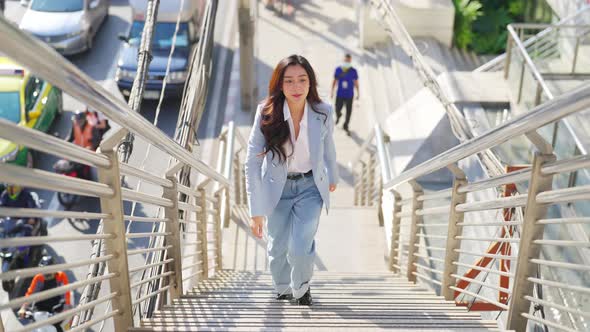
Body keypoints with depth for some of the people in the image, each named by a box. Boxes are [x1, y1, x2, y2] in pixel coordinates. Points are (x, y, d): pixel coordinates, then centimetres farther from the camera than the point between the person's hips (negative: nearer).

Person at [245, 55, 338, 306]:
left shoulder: (323, 113, -16)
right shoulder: (266, 113, -21)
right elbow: (252, 162, -18)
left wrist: (333, 177, 22)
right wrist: (256, 210, -19)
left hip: (310, 186, 0)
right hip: (278, 188, 0)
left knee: (300, 249, -12)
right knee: (278, 249, 15)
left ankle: (301, 289, 23)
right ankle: (282, 290, 48)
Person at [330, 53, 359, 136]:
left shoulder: (353, 71, -4)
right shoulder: (338, 69, -2)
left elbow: (356, 83, 5)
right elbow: (335, 81, 7)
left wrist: (358, 93, 8)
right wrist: (332, 92, 7)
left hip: (349, 95, 0)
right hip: (340, 94, 0)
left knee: (349, 112, 2)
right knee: (337, 110, 4)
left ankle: (346, 126, 23)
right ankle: (338, 116, 43)